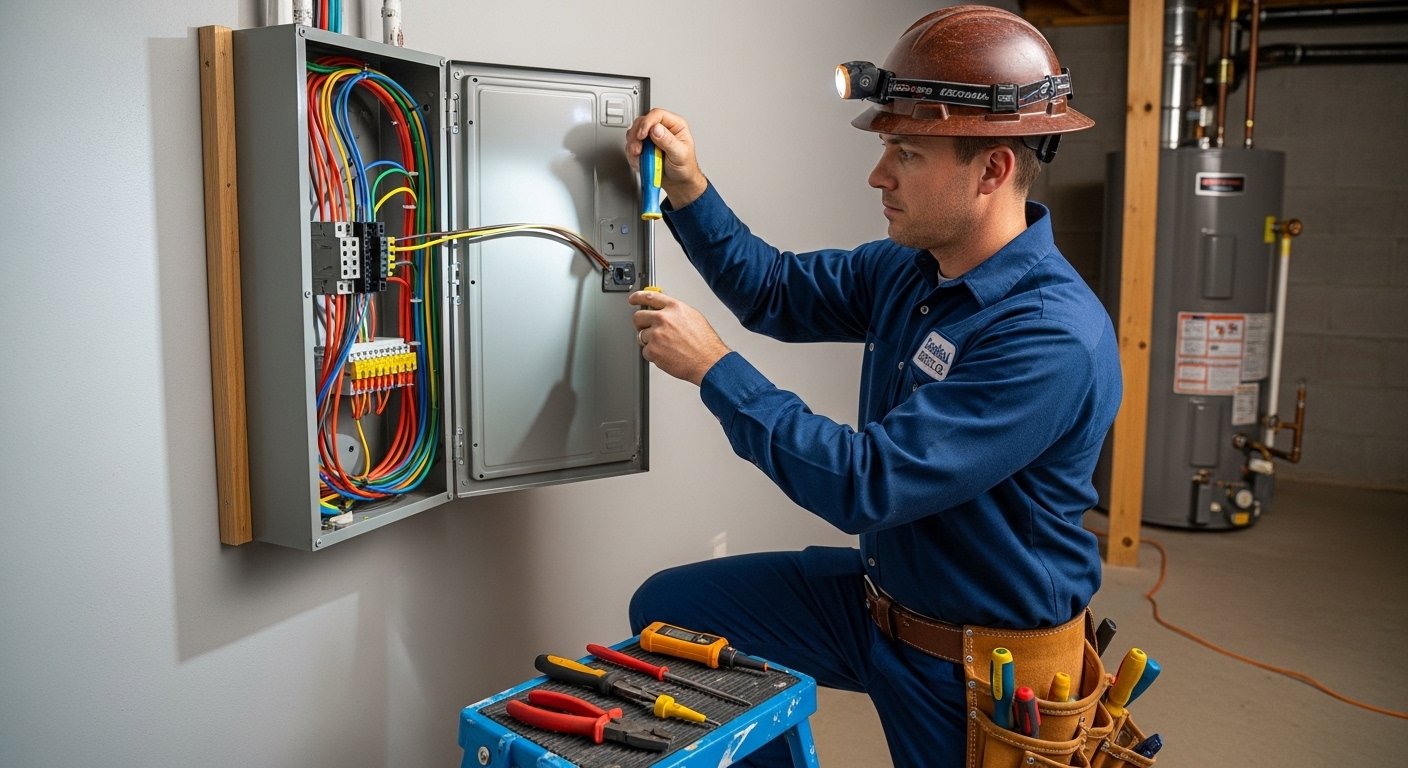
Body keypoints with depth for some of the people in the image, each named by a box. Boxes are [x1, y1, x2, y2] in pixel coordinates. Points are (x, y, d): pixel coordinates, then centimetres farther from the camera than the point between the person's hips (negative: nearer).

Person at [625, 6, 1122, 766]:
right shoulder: (911, 267, -5)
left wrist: (712, 367, -25)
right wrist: (688, 190, -6)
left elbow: (865, 486, -31)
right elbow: (779, 294, 9)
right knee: (666, 610, 6)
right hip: (878, 597, 7)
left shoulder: (1053, 337, -30)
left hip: (973, 670, -7)